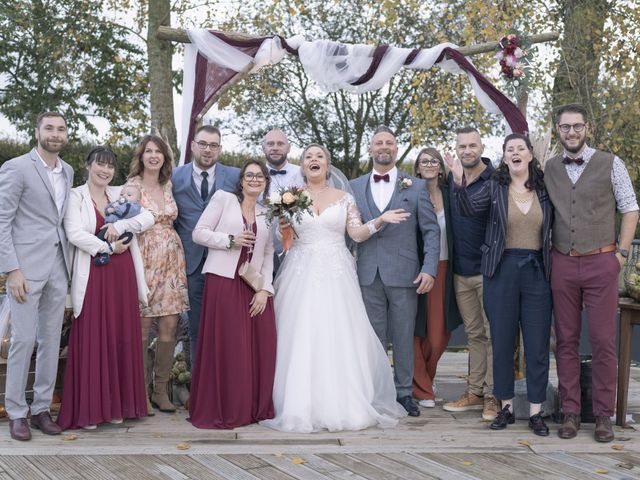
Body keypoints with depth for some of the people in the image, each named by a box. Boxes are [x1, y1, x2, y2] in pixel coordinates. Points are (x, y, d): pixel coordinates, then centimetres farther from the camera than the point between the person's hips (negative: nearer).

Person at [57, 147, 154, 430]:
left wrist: (118, 226, -11)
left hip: (122, 275, 4)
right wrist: (109, 247, -9)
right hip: (93, 276, -4)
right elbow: (75, 234, -12)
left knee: (121, 338, 5)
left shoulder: (120, 194, 13)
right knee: (92, 340, -2)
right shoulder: (75, 196, 1)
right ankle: (88, 410, 6)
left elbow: (148, 218, 1)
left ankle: (116, 405, 15)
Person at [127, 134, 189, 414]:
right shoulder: (132, 186, 0)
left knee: (169, 326, 2)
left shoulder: (170, 186, 12)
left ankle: (161, 391, 13)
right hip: (143, 259, -4)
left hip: (171, 260, 4)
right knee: (141, 327, -2)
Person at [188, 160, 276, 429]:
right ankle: (222, 410, 9)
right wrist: (231, 240, -11)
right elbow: (198, 233, 0)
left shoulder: (266, 214, 17)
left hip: (254, 287, 4)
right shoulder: (223, 198, 5)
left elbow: (268, 255, 12)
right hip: (223, 283, -4)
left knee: (259, 347, 2)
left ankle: (254, 408, 16)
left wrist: (265, 289, 0)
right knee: (225, 348, -4)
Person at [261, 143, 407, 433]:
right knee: (301, 339, -5)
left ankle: (345, 406, 5)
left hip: (336, 275, 0)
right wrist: (283, 227, -9)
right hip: (301, 275, 0)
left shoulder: (344, 198, 10)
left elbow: (357, 233, 4)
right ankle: (303, 407, 2)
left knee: (340, 339, -5)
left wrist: (380, 220, -10)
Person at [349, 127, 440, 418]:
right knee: (373, 337, 8)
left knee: (404, 337, 7)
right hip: (368, 274, 1)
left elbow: (431, 230, 2)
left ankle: (404, 392, 20)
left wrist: (429, 269, -8)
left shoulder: (416, 186, 4)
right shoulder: (355, 187, 9)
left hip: (404, 274, -1)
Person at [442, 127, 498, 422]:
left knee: (493, 334, 0)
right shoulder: (452, 179, 11)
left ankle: (492, 396, 8)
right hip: (461, 272, 6)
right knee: (473, 334, 14)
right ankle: (474, 393, 22)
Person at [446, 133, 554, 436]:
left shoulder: (545, 189, 6)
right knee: (502, 342, 7)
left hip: (537, 271, 1)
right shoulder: (494, 188, 1)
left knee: (537, 344, 2)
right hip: (502, 271, -1)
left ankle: (535, 411, 13)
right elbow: (470, 208, -18)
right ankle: (506, 407, 19)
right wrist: (459, 181, -32)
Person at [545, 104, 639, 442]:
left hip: (601, 262, -2)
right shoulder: (548, 169, 7)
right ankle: (570, 412, 15)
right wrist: (547, 254, 5)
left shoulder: (610, 164, 0)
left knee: (603, 341, 1)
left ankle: (603, 415, 12)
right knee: (566, 340, 6)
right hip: (562, 263, 2)